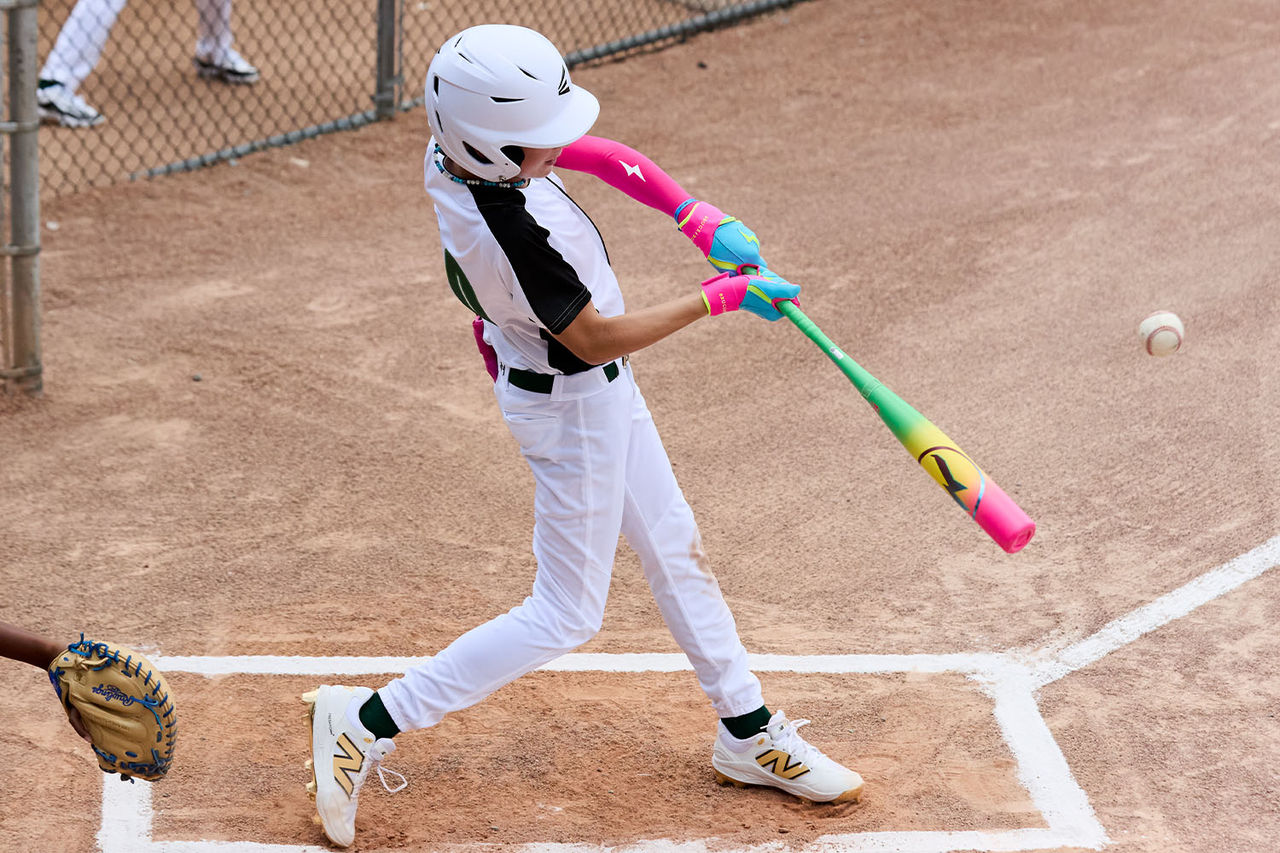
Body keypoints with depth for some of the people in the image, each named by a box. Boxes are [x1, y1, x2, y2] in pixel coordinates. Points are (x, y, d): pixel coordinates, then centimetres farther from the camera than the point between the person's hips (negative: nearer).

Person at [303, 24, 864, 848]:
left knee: (673, 547, 20)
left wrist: (697, 216, -8)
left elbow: (594, 152, 0)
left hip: (599, 385, 9)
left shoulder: (457, 151, -13)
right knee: (566, 614, 3)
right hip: (573, 405, -9)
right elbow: (595, 338, -25)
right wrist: (720, 297, -20)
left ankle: (750, 734, 36)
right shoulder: (510, 232, -36)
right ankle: (369, 723, 7)